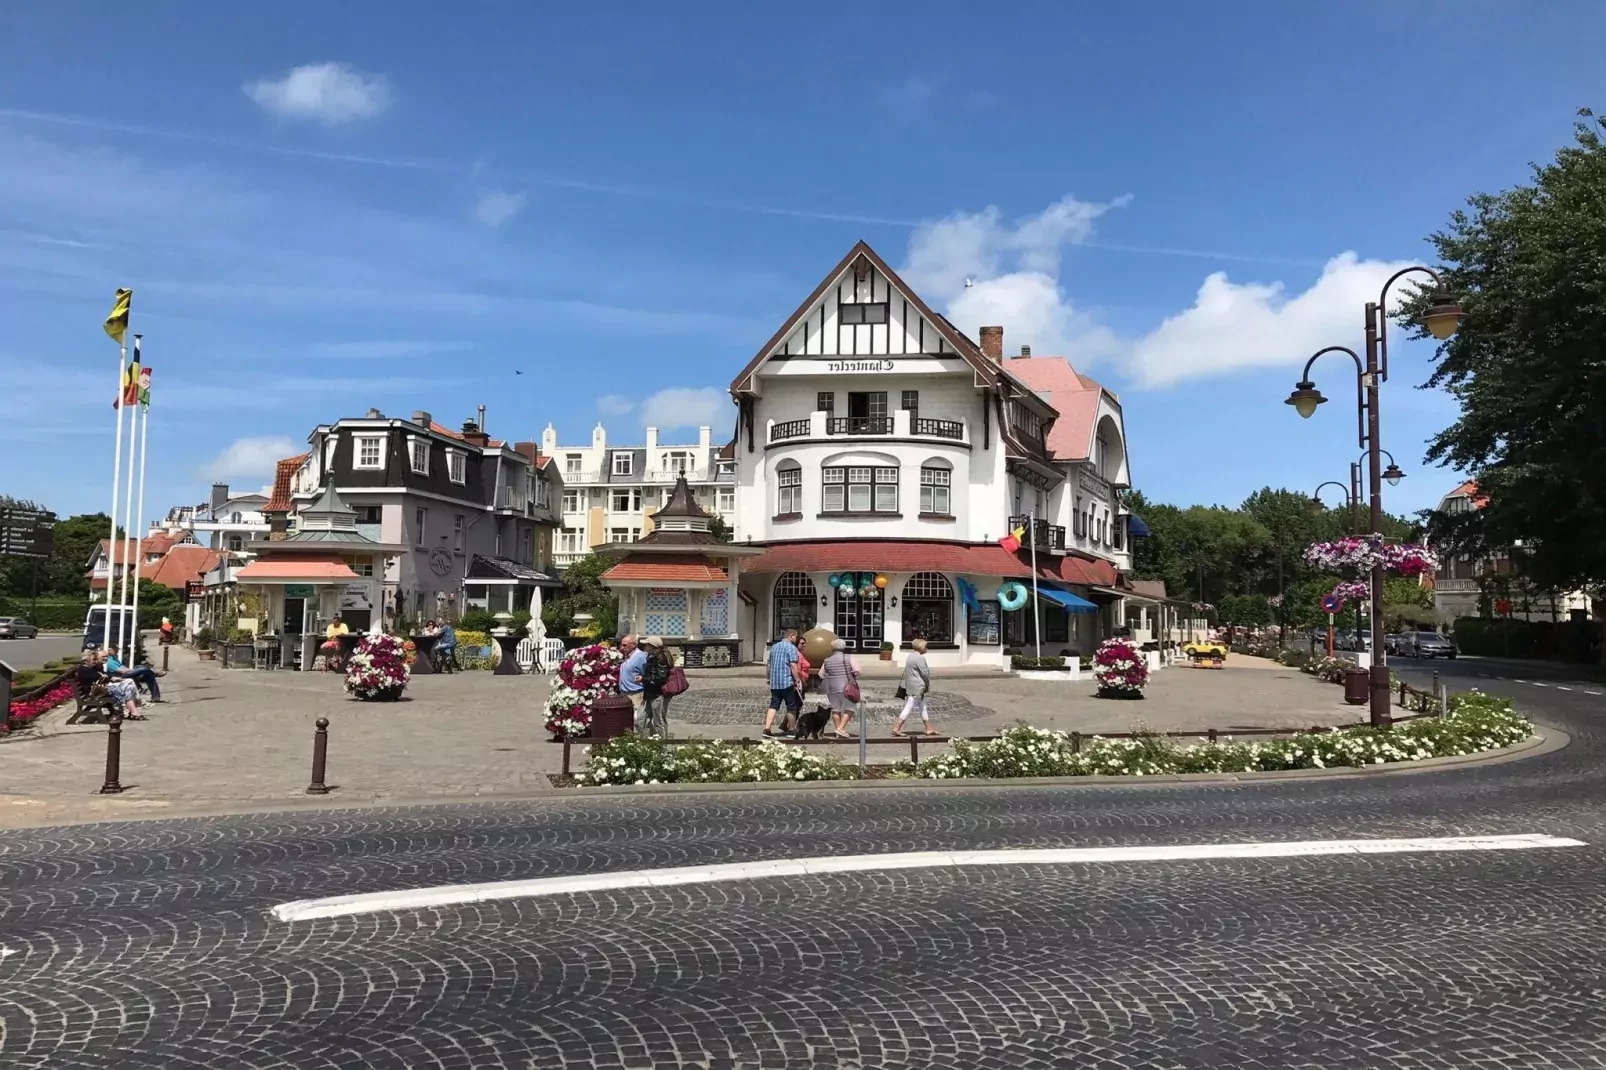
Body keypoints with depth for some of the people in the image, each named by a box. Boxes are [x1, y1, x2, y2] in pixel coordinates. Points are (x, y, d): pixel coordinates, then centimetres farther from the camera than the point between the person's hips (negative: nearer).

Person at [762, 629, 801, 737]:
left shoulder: (774, 646, 16)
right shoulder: (791, 648, -8)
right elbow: (793, 665, -16)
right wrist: (796, 680, -13)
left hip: (774, 682, 6)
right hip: (787, 682, -6)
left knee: (773, 705, 5)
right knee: (791, 707, 6)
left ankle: (767, 728, -8)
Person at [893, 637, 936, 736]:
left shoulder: (911, 656, 12)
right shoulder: (920, 658, -16)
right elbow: (924, 673, -16)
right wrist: (927, 685, 2)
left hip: (910, 686, 10)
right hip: (917, 688, -10)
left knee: (923, 708, 17)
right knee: (909, 708, -7)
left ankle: (929, 729, 24)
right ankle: (896, 728, -6)